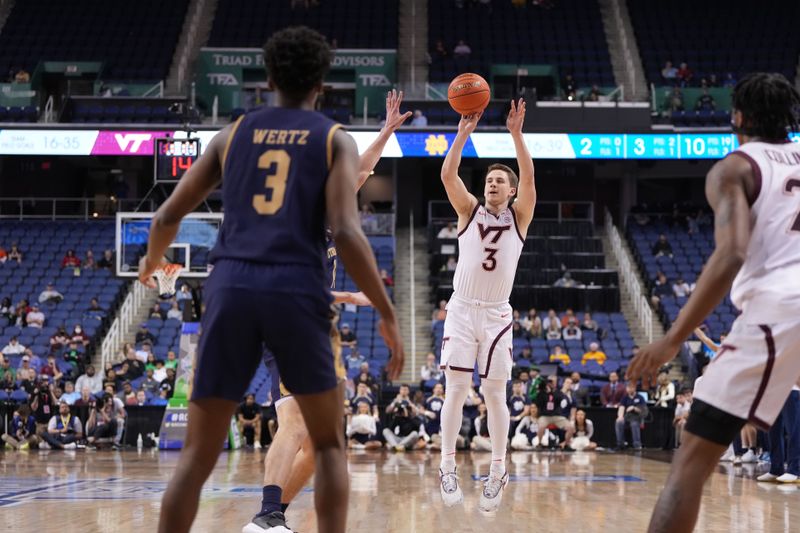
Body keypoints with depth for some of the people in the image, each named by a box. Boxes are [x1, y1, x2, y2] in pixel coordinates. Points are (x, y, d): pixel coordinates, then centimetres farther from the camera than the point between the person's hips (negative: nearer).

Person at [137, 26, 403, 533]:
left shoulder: (233, 133, 18)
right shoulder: (336, 139, 10)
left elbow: (168, 215, 18)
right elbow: (346, 232, -6)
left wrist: (152, 262, 40)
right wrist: (388, 315, -1)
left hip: (231, 286, 2)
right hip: (298, 290, -2)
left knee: (198, 453, 8)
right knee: (329, 445, 15)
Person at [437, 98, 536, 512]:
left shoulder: (519, 216, 5)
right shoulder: (470, 211, 6)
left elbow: (529, 177, -11)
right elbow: (448, 175, -8)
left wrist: (516, 133, -19)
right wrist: (463, 134, -15)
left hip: (496, 314, 0)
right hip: (461, 310, 0)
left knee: (494, 393, 2)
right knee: (456, 389, -4)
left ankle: (498, 469, 12)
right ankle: (447, 467, 2)